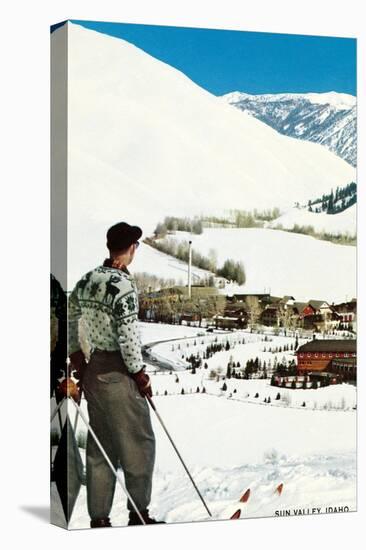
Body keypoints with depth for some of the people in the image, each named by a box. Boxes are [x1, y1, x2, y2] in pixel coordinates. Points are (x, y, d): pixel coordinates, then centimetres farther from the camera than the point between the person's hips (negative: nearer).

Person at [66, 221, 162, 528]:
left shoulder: (86, 280, 6)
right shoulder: (123, 285, -18)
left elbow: (71, 321, 15)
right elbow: (128, 336, -19)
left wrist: (76, 359, 23)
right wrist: (140, 374, -7)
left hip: (92, 369, 8)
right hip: (118, 373, -8)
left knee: (100, 447, 14)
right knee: (138, 443, 7)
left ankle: (98, 518, 19)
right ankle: (139, 514, 15)